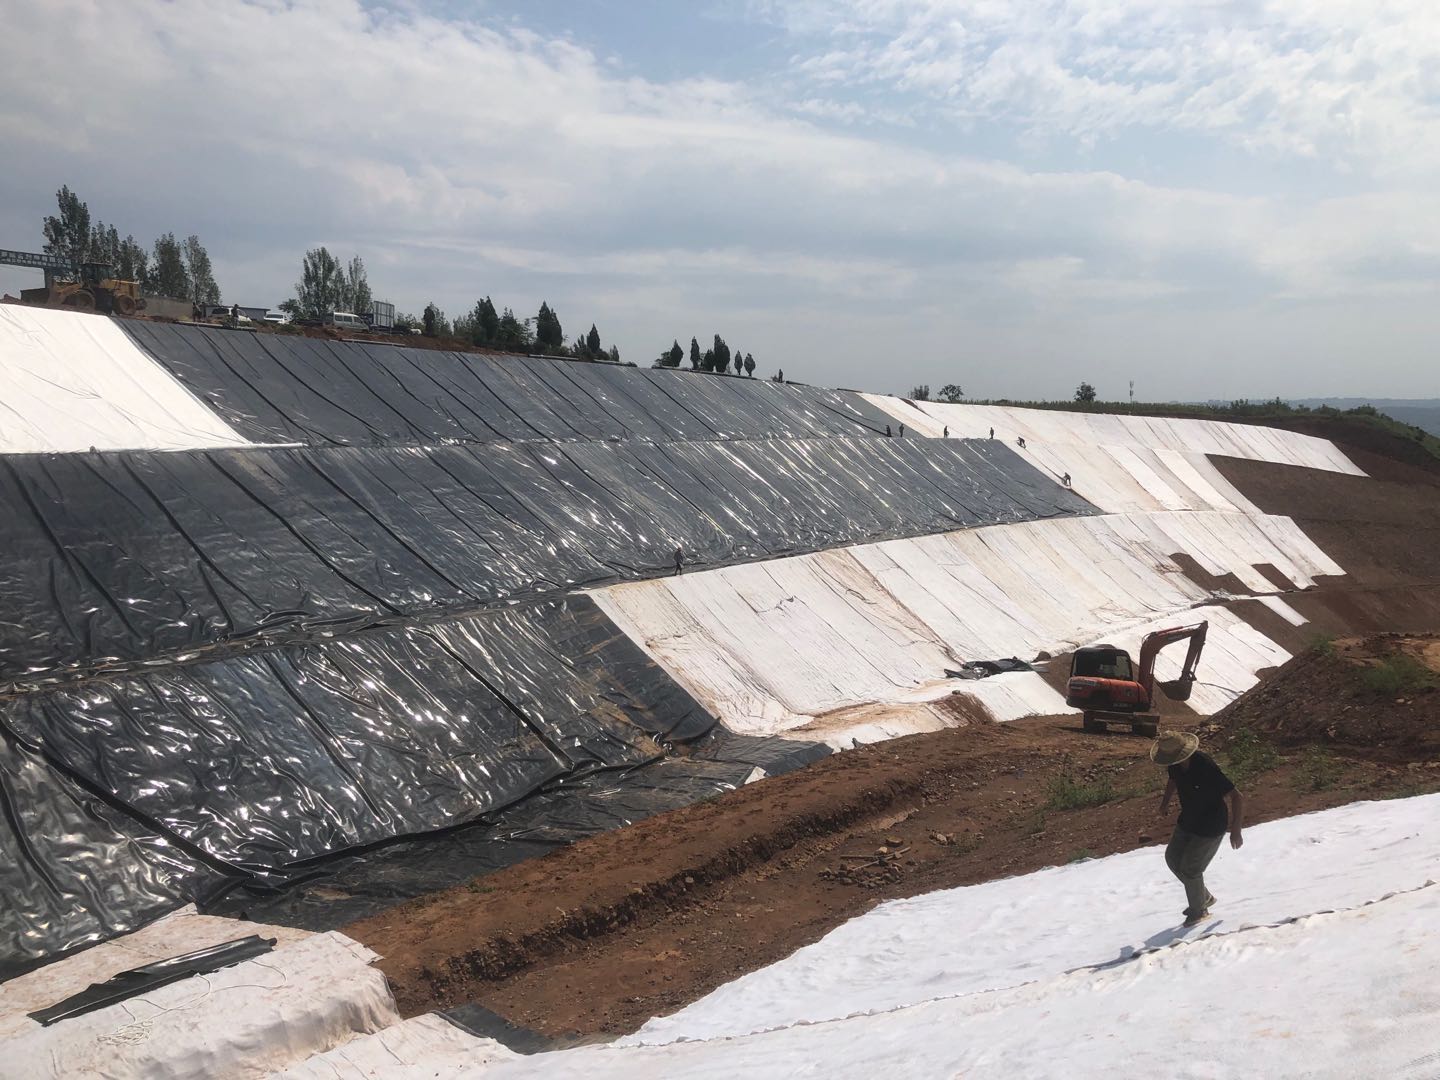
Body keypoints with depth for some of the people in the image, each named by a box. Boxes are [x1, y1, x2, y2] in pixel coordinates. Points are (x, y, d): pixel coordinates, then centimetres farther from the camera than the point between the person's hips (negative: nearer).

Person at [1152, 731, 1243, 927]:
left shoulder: (1206, 768, -35)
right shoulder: (1176, 765, -13)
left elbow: (1237, 797, -29)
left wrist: (1235, 831, -25)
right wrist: (1165, 800, 2)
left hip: (1210, 828, -8)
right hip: (1187, 821, 8)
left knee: (1190, 868, -2)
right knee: (1173, 859, 13)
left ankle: (1198, 910, 24)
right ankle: (1205, 898, 33)